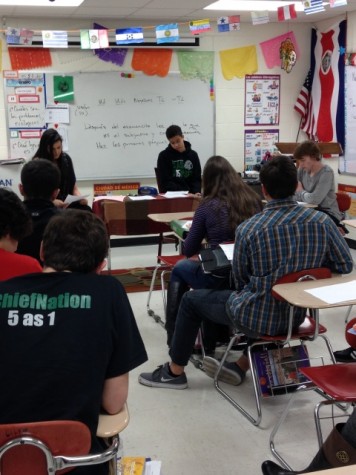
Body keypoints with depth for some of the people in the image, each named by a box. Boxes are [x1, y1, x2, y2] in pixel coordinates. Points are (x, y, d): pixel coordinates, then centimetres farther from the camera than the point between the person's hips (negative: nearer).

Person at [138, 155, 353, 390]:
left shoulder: (248, 228, -17)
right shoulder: (322, 221, -11)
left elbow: (241, 281, -4)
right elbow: (345, 266, 0)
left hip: (258, 316, -4)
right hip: (297, 313, 4)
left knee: (191, 300, 18)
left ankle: (175, 372, 31)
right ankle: (240, 366, 39)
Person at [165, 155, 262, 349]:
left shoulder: (208, 205, -9)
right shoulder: (253, 200, 2)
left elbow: (189, 250, -2)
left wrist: (201, 235, 20)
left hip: (219, 278, -4)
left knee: (180, 269, 25)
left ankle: (174, 337, 32)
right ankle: (210, 339, 36)